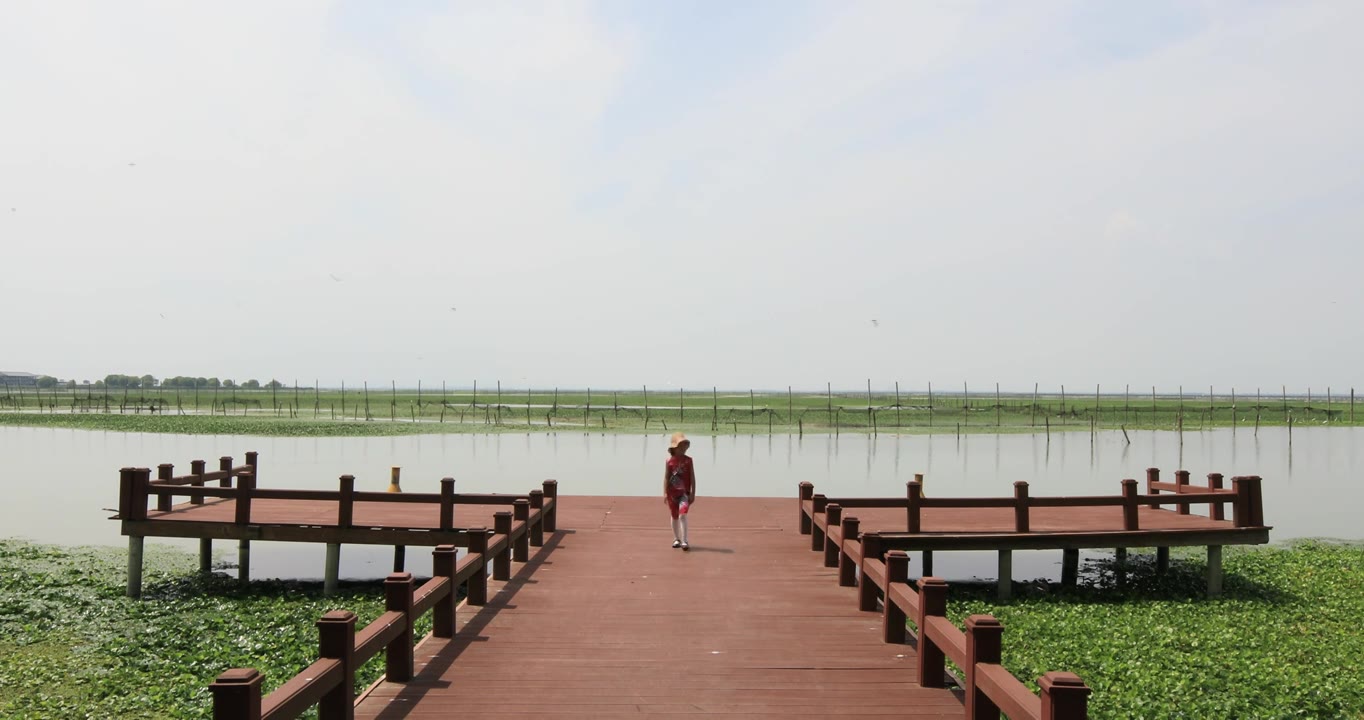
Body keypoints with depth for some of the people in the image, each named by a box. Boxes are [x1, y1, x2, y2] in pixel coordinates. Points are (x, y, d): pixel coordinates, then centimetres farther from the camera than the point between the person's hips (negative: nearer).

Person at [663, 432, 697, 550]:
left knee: (682, 515, -16)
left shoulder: (688, 460, -1)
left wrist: (693, 493, -3)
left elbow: (692, 478, 0)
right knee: (674, 516, 14)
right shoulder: (669, 461, -1)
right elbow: (666, 477, 1)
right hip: (672, 493, 1)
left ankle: (684, 541, -17)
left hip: (684, 492, -1)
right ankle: (676, 539, 29)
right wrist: (665, 493, -3)